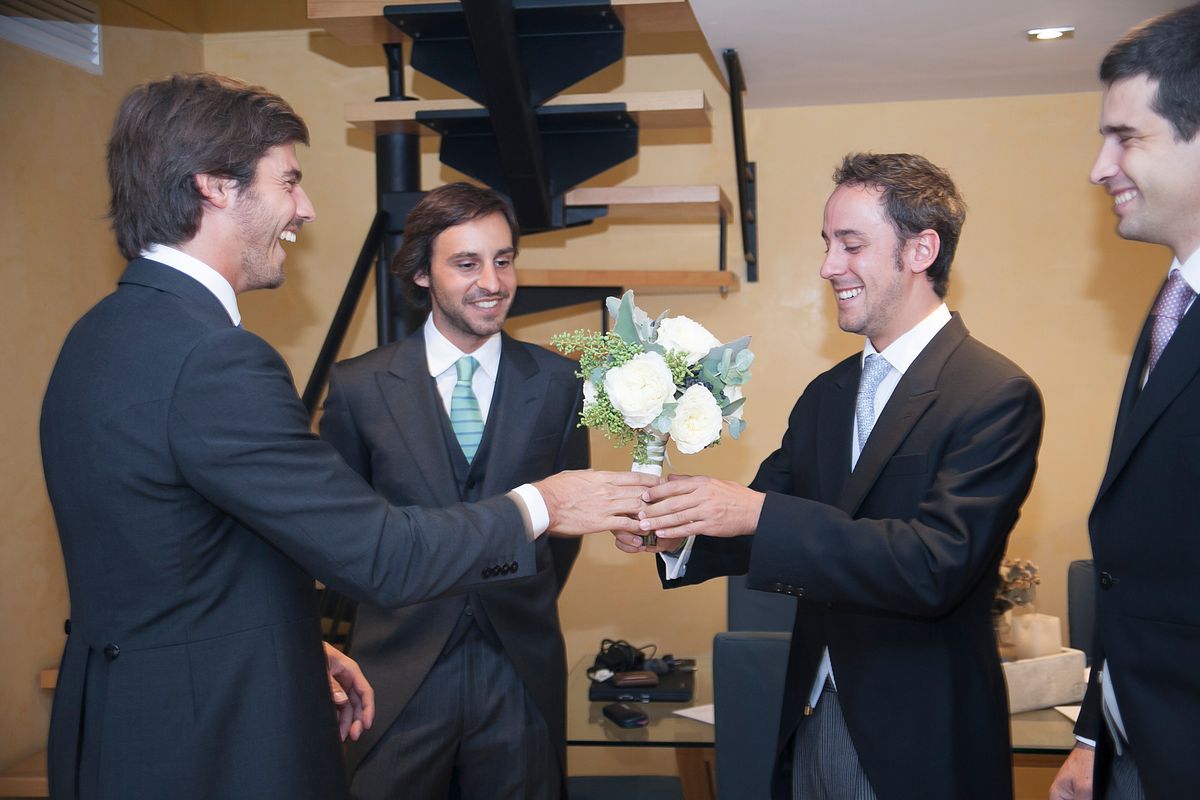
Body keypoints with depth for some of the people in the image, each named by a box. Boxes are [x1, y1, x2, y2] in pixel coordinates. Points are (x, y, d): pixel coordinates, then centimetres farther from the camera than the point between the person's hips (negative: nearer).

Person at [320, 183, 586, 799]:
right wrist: (390, 621, 8)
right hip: (399, 675, -1)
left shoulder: (557, 382, -1)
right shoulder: (358, 386, -4)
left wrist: (524, 613, 11)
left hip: (521, 677, 1)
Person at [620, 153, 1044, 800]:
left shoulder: (998, 396, -15)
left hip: (918, 743, -6)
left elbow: (937, 564, -25)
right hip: (812, 720, 6)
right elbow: (761, 524, 7)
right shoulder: (825, 395, 8)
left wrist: (757, 511, -29)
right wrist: (676, 529, -14)